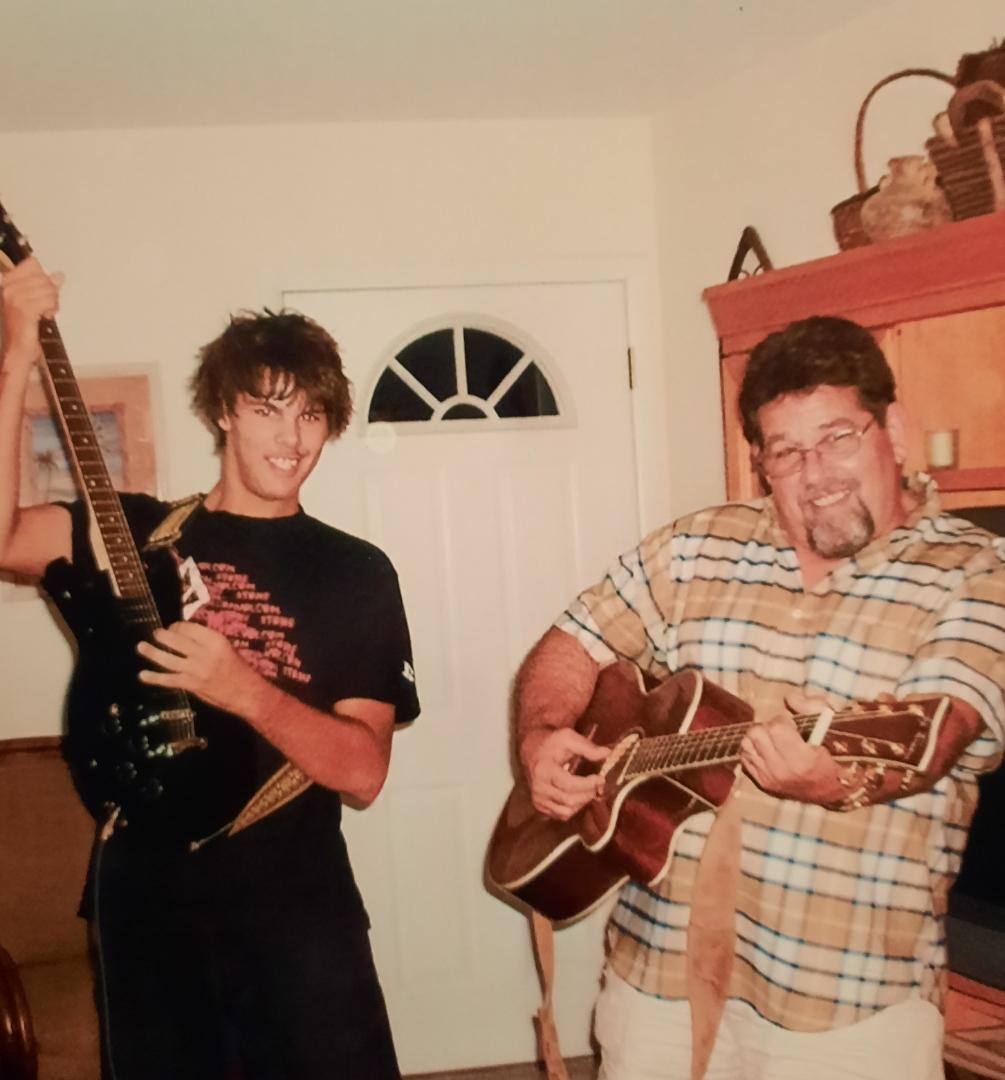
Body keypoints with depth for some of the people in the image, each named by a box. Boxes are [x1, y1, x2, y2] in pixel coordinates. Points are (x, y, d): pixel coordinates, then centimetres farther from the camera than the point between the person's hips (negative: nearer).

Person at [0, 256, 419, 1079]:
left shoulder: (355, 573, -1)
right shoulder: (134, 532, 3)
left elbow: (363, 772, -7)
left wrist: (244, 692, -23)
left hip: (295, 909, -1)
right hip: (144, 903, 1)